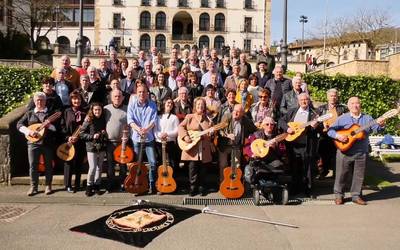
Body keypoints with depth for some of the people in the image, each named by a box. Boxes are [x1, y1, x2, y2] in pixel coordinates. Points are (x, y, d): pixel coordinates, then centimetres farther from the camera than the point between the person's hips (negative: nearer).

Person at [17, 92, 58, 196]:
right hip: (33, 143, 1)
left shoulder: (51, 113, 7)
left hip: (48, 143, -1)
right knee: (33, 165, 2)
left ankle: (48, 186, 18)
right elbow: (19, 125, 4)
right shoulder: (29, 114, 11)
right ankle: (33, 187, 13)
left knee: (48, 165, 6)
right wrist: (28, 131, -13)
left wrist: (49, 125, -19)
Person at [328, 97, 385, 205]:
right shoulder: (342, 118, 1)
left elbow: (376, 129, -3)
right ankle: (339, 195, 16)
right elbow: (330, 130, -1)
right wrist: (338, 136, -20)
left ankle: (356, 195, 22)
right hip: (344, 151, -2)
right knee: (341, 174, 3)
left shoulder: (367, 118, 8)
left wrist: (380, 125, -25)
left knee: (359, 175, 9)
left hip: (361, 153, 2)